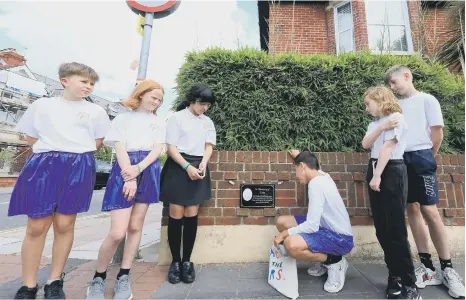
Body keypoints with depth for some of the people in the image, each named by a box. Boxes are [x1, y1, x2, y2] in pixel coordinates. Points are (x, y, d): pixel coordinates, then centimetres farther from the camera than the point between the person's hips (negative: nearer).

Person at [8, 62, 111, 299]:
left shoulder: (96, 111, 8)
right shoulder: (42, 105, 9)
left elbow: (98, 142, 12)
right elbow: (31, 136, 13)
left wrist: (76, 154, 5)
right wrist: (52, 153, 3)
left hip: (78, 168, 0)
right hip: (44, 165, 1)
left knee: (64, 225, 3)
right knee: (37, 226, 2)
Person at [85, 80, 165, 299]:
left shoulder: (158, 123, 16)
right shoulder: (123, 118, 9)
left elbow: (157, 150, 4)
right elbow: (120, 148, -3)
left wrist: (138, 169, -13)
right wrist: (129, 177, -15)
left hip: (149, 172, 3)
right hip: (125, 170, -3)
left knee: (135, 227, 6)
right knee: (117, 232, -8)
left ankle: (123, 277, 19)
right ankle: (98, 277, 16)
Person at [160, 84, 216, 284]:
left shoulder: (208, 122, 14)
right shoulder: (177, 118, 0)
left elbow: (209, 146, 10)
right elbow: (170, 147, -6)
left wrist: (203, 164, -9)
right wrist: (187, 167, -17)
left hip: (198, 168, 4)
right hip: (178, 167, -3)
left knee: (191, 216, 4)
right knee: (176, 215, 0)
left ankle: (187, 261, 16)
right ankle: (175, 261, 14)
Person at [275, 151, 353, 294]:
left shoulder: (315, 184, -23)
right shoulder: (322, 175, 5)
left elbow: (312, 226, -25)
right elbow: (311, 164, 34)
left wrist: (285, 233, -14)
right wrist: (299, 156, 46)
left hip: (340, 238, -10)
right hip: (327, 228, 10)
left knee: (291, 244, -33)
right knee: (282, 221, 4)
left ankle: (334, 261, -3)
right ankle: (323, 259, 15)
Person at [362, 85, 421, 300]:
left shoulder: (396, 117, -4)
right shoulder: (374, 123, 17)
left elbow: (387, 147, -13)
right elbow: (366, 144, 1)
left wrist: (378, 176, -18)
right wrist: (381, 127, -11)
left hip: (391, 172, -7)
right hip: (374, 171, 7)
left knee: (395, 229, -6)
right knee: (382, 229, 8)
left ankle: (409, 283, 6)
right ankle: (395, 275, 20)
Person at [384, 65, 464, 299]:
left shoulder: (427, 100, 5)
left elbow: (437, 133, 2)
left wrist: (427, 157, 7)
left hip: (420, 157, -4)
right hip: (399, 160, 4)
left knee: (429, 210, -6)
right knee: (412, 209, 5)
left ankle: (447, 269, 10)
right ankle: (427, 266, 16)